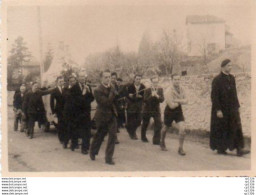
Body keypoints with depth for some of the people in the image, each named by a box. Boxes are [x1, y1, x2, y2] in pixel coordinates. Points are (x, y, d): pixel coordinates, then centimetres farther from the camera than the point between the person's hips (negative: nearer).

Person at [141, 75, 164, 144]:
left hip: (156, 110, 1)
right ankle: (143, 137, 36)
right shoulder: (147, 90, -11)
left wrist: (157, 96, -30)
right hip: (147, 110, -1)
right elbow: (145, 100, -18)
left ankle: (156, 140, -6)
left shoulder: (160, 90, -4)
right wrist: (151, 95, -31)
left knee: (159, 124, -14)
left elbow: (162, 100, -12)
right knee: (145, 124, 12)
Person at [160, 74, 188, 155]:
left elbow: (185, 101, -6)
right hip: (169, 112, -4)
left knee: (182, 129, -12)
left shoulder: (181, 89, -4)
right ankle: (162, 142, 48)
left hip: (178, 112, 4)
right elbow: (172, 106, -28)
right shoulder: (170, 91, -24)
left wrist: (177, 100, -23)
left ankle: (180, 149, 1)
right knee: (166, 128, 18)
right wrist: (181, 102, -12)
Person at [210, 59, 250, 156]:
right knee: (221, 129, 4)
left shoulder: (232, 78, 9)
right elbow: (214, 96, -15)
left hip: (232, 108, 6)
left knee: (236, 127, -2)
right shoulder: (217, 80, -12)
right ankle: (220, 148, 18)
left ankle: (239, 149, -4)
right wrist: (218, 110, -20)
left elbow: (234, 94, 16)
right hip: (222, 109, -6)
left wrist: (237, 106, 13)